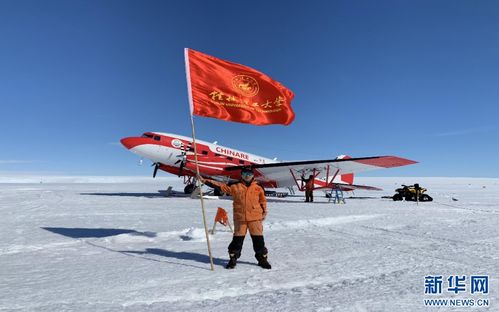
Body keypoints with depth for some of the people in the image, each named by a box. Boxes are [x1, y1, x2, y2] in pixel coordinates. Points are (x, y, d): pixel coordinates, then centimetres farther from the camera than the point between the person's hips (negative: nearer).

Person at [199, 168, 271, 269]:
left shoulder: (258, 188, 5)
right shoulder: (234, 186, 3)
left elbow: (263, 200, 17)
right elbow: (220, 185, 1)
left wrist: (264, 211, 14)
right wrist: (205, 181, -3)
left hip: (255, 218, 1)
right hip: (239, 218, 0)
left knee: (258, 239, 6)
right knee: (237, 239, 6)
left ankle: (262, 259, 23)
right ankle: (233, 259, 23)